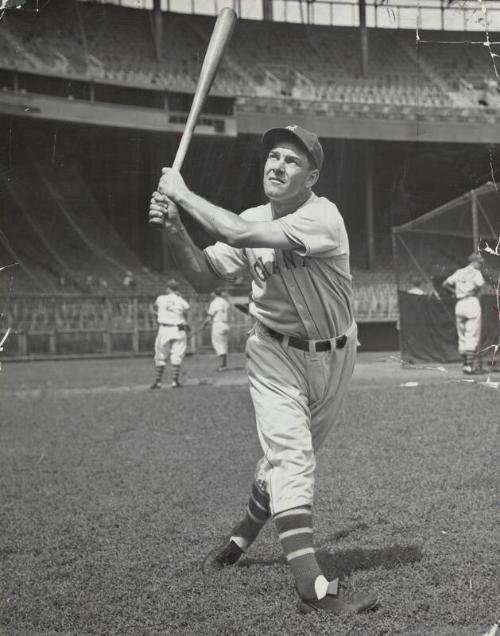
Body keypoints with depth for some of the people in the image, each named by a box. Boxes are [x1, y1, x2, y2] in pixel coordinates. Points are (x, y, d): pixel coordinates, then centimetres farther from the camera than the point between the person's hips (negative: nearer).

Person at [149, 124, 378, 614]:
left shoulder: (322, 217, -23)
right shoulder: (251, 220, -5)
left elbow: (240, 234, -35)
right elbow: (205, 278, -3)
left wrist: (183, 194, -26)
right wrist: (175, 229, -17)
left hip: (334, 354, -1)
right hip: (276, 353, 1)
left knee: (290, 455, 14)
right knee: (290, 456, -14)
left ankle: (243, 534, 41)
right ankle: (313, 588, -17)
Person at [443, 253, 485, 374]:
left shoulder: (459, 272, 16)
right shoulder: (475, 272, -2)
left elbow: (445, 284, 16)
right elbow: (480, 283, -20)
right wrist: (476, 291, 0)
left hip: (459, 304, 6)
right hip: (472, 302, -6)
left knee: (462, 336, 11)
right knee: (473, 336, -5)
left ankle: (464, 364, 13)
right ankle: (470, 365, -11)